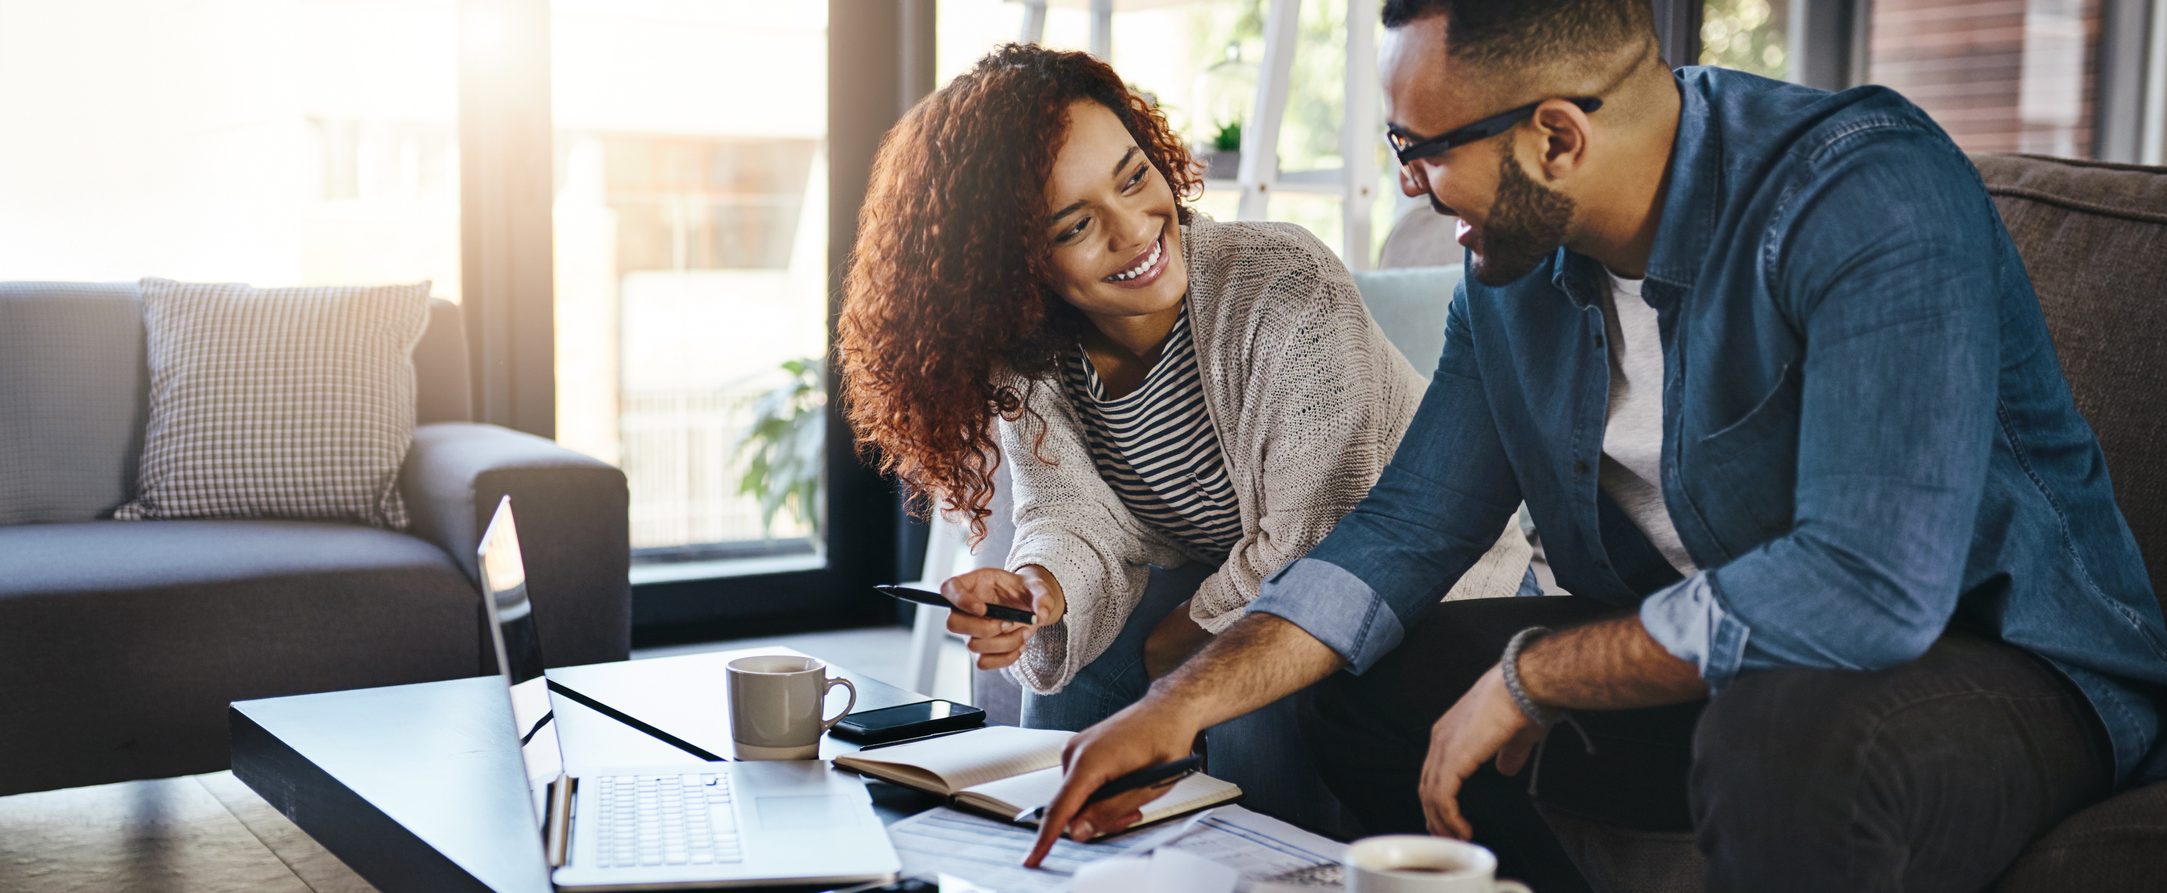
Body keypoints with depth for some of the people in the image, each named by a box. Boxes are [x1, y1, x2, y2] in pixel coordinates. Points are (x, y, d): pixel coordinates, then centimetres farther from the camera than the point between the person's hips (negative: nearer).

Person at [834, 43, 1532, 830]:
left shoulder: (1288, 287, -29)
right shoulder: (1024, 355, -10)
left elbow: (1314, 545, -26)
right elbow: (1080, 523, -14)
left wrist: (1162, 652, -17)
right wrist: (1039, 587, -37)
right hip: (1230, 581, 6)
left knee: (1259, 694, -29)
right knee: (1073, 667, -10)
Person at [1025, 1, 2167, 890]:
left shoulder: (1868, 194, -26)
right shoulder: (1511, 268, -2)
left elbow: (1869, 586, -35)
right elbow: (1408, 526, 4)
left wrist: (1532, 674, -24)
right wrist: (1181, 704, -8)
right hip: (1697, 663, 7)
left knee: (1793, 740, -39)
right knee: (1362, 677, 2)